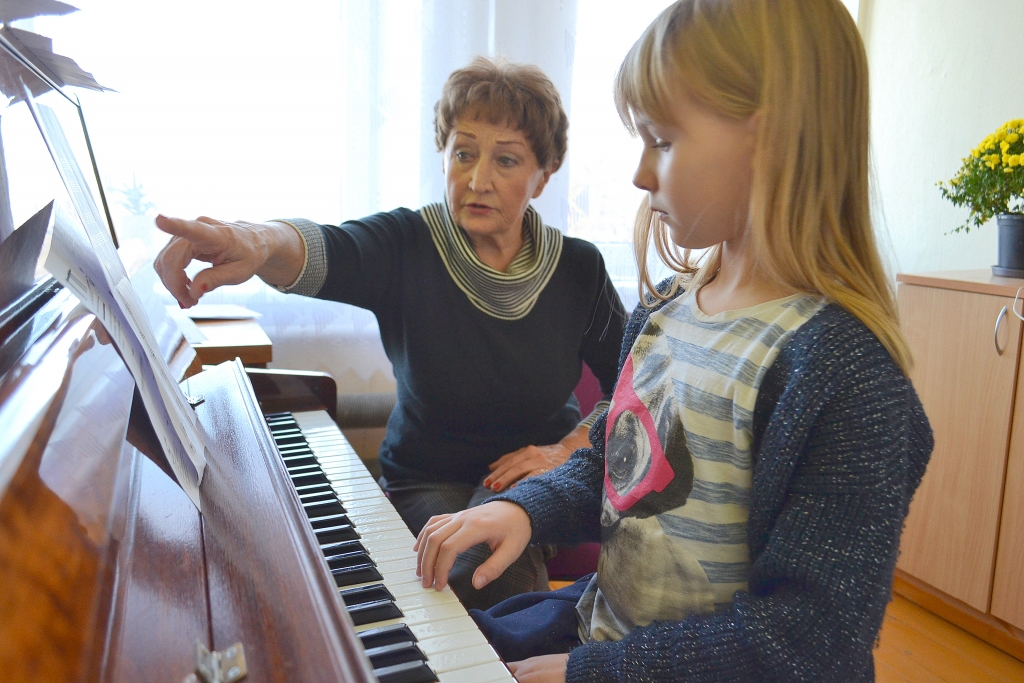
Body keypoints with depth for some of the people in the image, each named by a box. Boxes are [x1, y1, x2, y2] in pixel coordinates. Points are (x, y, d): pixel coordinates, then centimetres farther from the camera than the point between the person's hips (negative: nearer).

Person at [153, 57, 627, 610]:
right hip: (429, 481, -1)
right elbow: (329, 254, -35)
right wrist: (263, 242, -58)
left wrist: (568, 449, -13)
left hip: (538, 476, 2)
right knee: (485, 568, -30)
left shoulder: (579, 268, -4)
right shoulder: (407, 247, -11)